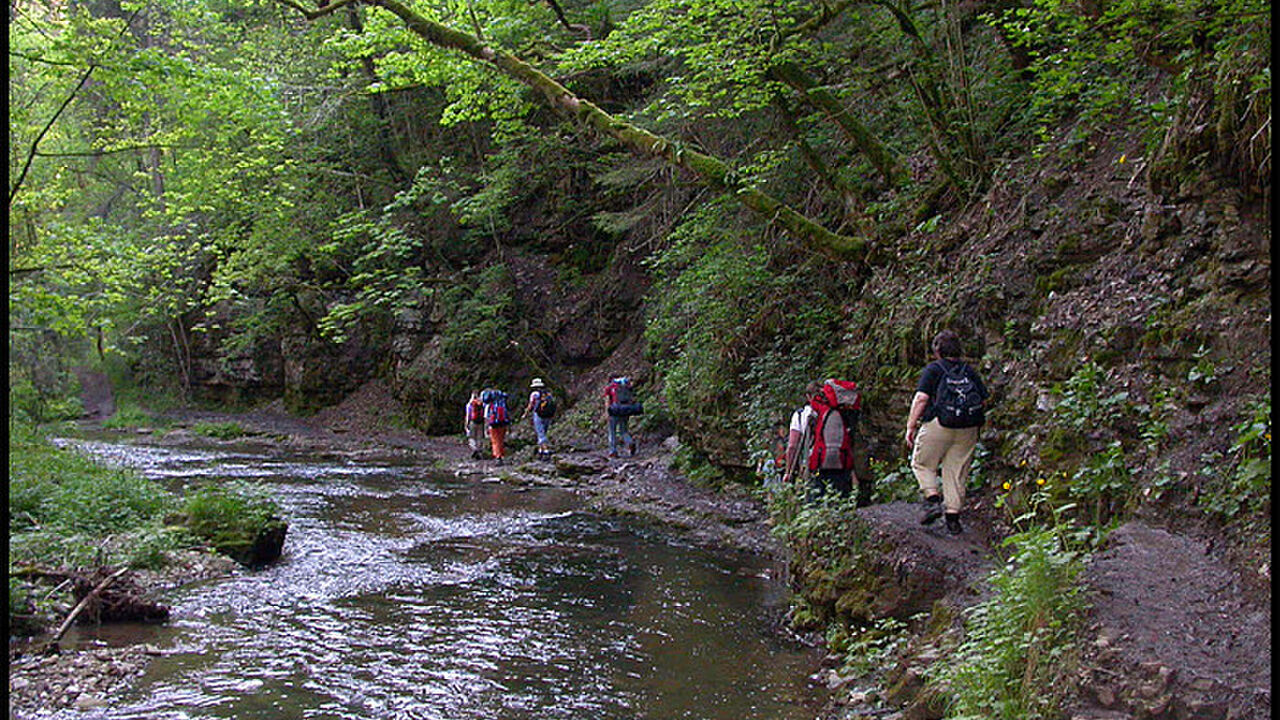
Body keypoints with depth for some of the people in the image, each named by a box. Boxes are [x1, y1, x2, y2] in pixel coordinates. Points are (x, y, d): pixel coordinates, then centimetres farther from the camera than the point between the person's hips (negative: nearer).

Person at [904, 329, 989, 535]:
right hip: (968, 429, 4)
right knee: (957, 472, 9)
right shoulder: (970, 371, 13)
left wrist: (911, 427, -7)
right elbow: (984, 401, 10)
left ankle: (933, 500, -7)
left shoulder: (933, 369, 0)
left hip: (939, 425, -4)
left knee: (922, 463, 12)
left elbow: (921, 398, -9)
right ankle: (953, 516, 7)